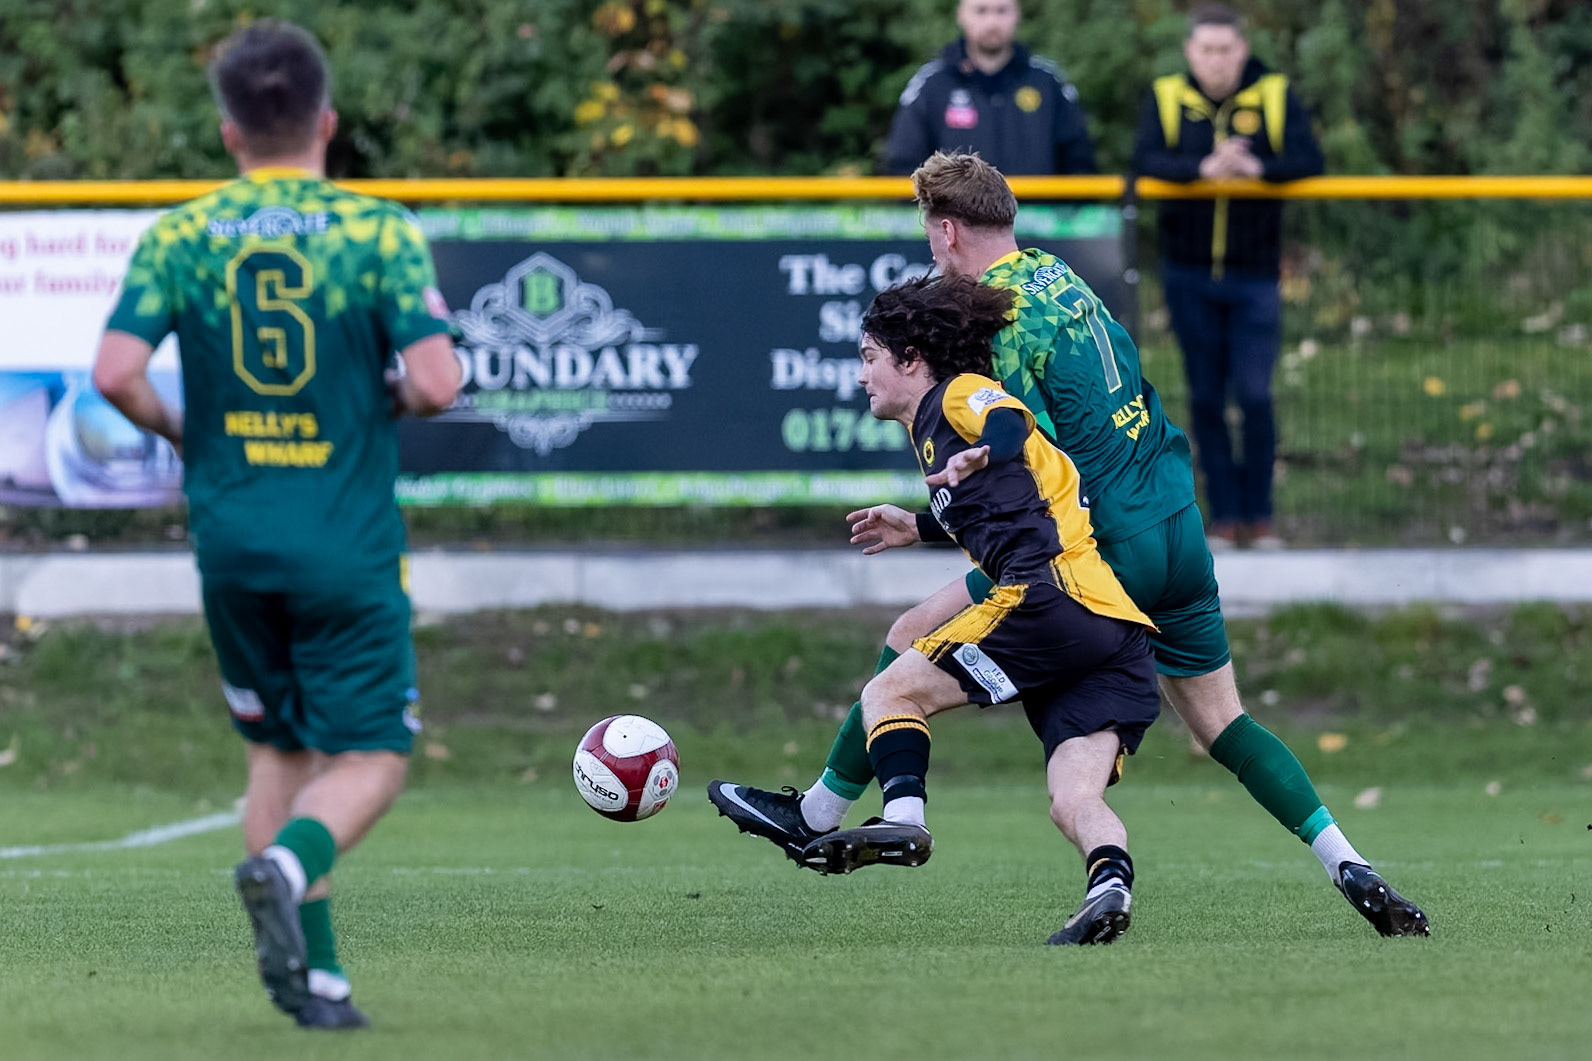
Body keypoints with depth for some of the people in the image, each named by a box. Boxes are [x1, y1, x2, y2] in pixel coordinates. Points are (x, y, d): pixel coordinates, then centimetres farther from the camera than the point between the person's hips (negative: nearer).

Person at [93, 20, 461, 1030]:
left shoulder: (179, 237, 0)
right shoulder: (380, 233, -7)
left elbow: (118, 372, -10)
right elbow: (437, 380, -14)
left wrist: (183, 433, 9)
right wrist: (393, 398, 8)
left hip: (232, 539, 3)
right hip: (349, 547, -3)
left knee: (280, 749, 17)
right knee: (372, 755, 5)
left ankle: (313, 969, 9)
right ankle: (287, 863, -26)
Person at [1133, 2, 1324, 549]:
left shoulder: (1275, 97, -1)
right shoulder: (1166, 98, 0)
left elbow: (1310, 161, -13)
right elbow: (1146, 160, -14)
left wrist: (1258, 168, -32)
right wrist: (1203, 169, -33)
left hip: (1254, 278, -1)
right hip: (1189, 274, 1)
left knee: (1254, 395, -6)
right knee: (1206, 398, 5)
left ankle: (1258, 516, 6)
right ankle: (1223, 517, 13)